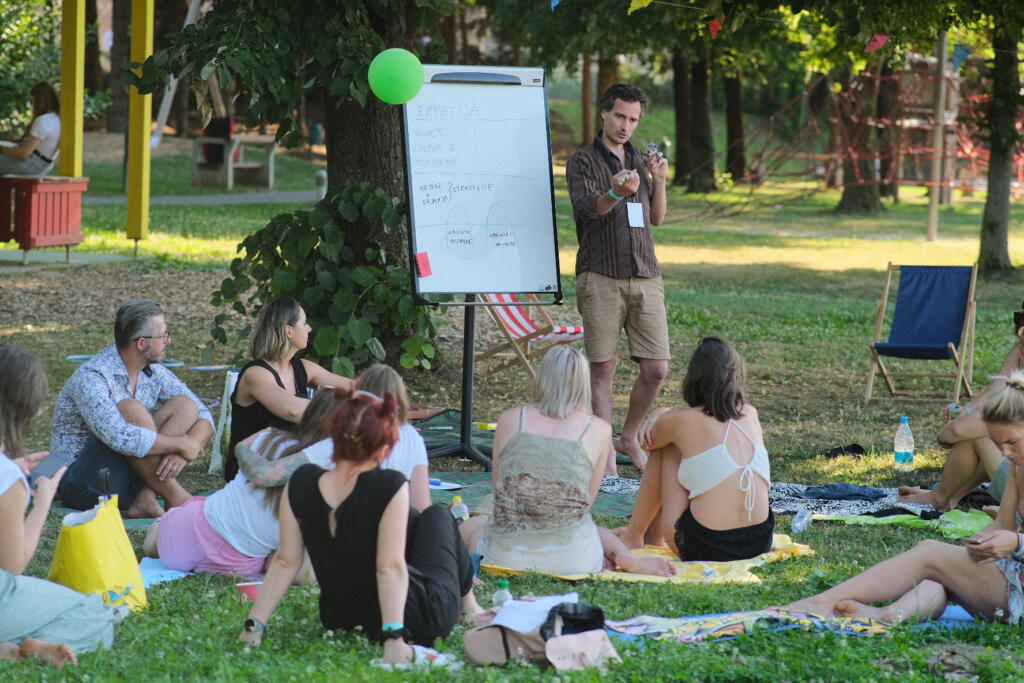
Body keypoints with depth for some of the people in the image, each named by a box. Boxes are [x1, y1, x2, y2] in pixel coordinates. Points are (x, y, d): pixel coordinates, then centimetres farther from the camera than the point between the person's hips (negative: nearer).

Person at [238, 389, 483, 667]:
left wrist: (254, 625, -7)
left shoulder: (301, 484, -12)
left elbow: (286, 562, -11)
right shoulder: (390, 487, -25)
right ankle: (467, 603, 42)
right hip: (423, 619, -5)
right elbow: (390, 567, -29)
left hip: (338, 620, 5)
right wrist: (394, 637, -30)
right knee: (437, 515, 23)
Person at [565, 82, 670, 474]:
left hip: (645, 277, 5)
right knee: (602, 367, -3)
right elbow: (587, 208, -14)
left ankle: (629, 438, 19)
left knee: (656, 368, -1)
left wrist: (658, 181, 3)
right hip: (601, 277, -5)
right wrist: (616, 193, -35)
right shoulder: (583, 162, 2)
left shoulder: (639, 161, 19)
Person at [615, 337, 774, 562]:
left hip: (704, 549, -5)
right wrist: (664, 415, 20)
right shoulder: (750, 415, 9)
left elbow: (647, 442, 18)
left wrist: (660, 416, 35)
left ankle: (633, 537, 29)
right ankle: (653, 535, 44)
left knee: (666, 447, 16)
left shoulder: (680, 421, -5)